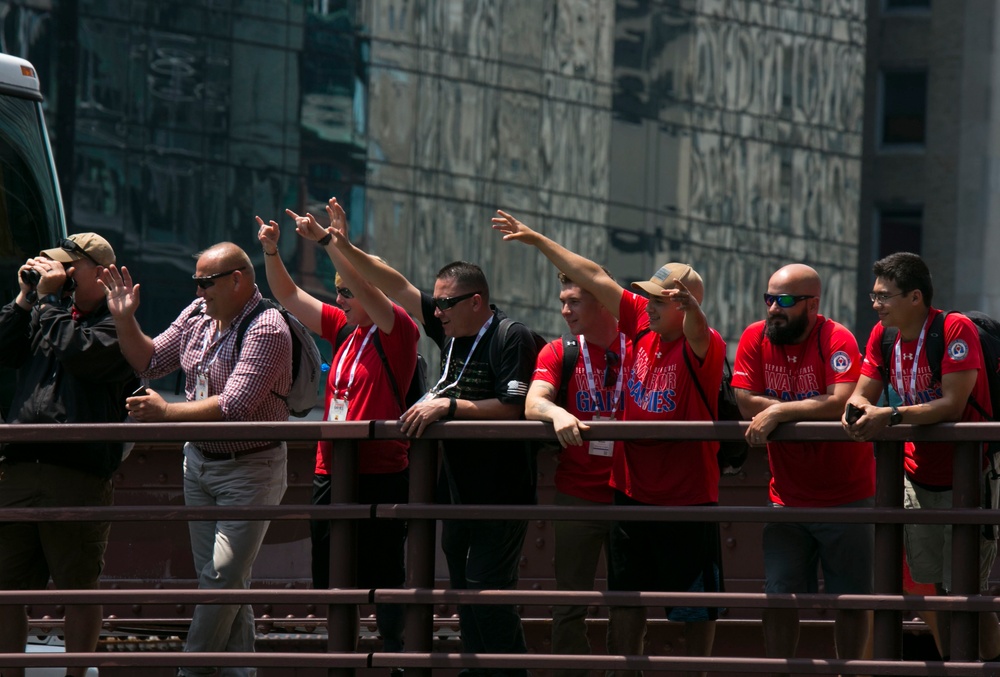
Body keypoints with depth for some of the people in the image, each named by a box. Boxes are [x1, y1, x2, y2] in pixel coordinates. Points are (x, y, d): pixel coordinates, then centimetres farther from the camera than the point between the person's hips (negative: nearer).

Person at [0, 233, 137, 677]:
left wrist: (50, 298, -8)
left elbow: (79, 353, -17)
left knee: (78, 589, 1)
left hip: (78, 478, -6)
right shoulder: (46, 313, 20)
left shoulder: (116, 325, 0)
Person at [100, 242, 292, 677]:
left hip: (250, 468, -8)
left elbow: (233, 406, -27)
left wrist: (166, 412, -24)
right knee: (220, 581, 9)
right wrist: (125, 321, -2)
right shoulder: (199, 315, 4)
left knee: (222, 578, -11)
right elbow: (150, 362, 14)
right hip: (199, 461, 8)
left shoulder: (267, 331, -20)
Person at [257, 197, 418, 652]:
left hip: (380, 474, -8)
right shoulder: (343, 328, 14)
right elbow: (291, 298, 18)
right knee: (331, 580, 11)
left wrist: (329, 241, -29)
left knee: (383, 577, -4)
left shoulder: (398, 331, -7)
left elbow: (367, 291, -24)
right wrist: (271, 253, 4)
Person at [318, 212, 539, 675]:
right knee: (464, 589, 10)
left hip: (501, 493, -8)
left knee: (488, 590, -13)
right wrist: (346, 249, 6)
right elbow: (397, 289, 12)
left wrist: (448, 405, -20)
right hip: (458, 488, 8)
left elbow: (511, 409, -20)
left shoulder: (510, 338, -13)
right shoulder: (451, 331, 9)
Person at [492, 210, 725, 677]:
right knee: (625, 597, 10)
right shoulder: (641, 323, 0)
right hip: (632, 490, 6)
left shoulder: (704, 347, -17)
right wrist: (536, 241, 11)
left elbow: (696, 335, -41)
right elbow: (595, 278, 7)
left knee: (696, 603, 4)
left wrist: (689, 306, -64)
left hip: (687, 495, -6)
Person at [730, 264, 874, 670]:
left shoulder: (836, 340, -15)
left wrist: (778, 412, -25)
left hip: (845, 495, -3)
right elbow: (745, 402, -11)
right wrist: (812, 409, -15)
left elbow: (842, 403, -28)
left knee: (851, 599, 5)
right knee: (779, 598, 2)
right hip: (786, 496, 3)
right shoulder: (755, 338, -3)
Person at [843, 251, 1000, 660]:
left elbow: (952, 405, -26)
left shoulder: (955, 329, -19)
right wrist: (859, 410, -22)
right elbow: (862, 394, 3)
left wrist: (890, 416, -34)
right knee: (941, 588, 10)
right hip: (919, 479, 6)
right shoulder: (883, 335, 3)